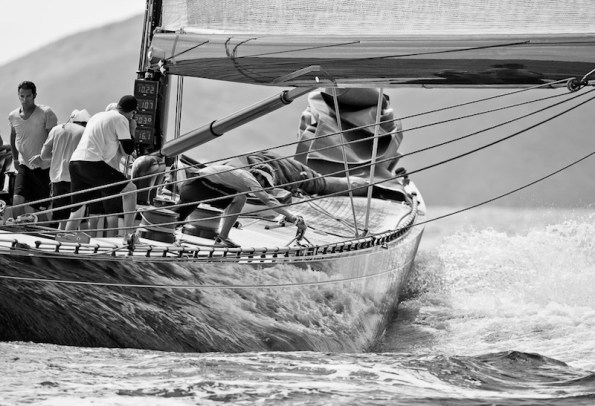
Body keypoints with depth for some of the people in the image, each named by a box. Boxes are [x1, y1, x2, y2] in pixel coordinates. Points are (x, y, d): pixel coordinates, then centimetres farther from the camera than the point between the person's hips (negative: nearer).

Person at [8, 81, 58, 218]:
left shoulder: (46, 113, -10)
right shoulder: (13, 116, 3)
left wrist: (42, 156, -26)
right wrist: (15, 158, 10)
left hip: (42, 167, -3)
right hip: (23, 165, 3)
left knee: (40, 207, 2)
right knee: (17, 199, -17)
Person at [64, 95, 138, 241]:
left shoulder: (98, 116, 26)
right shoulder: (121, 120, 1)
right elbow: (128, 149, -1)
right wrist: (131, 131, 15)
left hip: (75, 162, 8)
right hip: (92, 163, -8)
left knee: (77, 210, 15)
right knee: (129, 189, -1)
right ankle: (129, 233, -9)